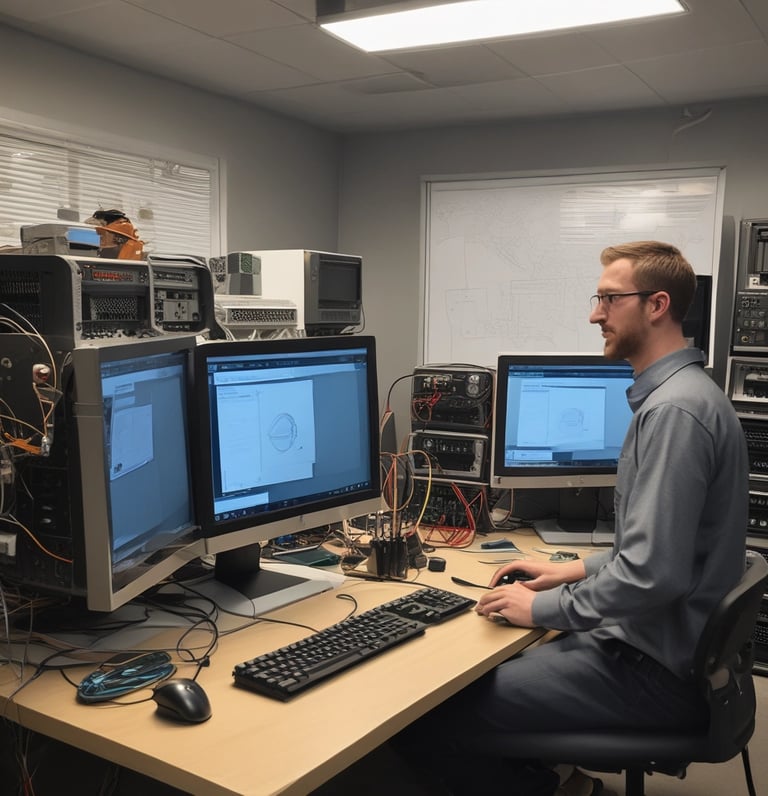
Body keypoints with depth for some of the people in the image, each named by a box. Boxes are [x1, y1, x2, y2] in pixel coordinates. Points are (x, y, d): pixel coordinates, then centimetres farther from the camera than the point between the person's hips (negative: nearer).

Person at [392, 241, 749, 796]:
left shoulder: (674, 409, -22)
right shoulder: (676, 393, 11)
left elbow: (653, 574, -27)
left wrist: (542, 608, -15)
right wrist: (581, 570, 12)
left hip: (654, 669, -10)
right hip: (670, 644, 10)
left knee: (430, 723, -13)